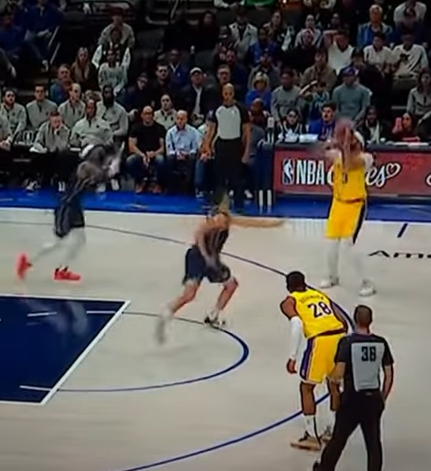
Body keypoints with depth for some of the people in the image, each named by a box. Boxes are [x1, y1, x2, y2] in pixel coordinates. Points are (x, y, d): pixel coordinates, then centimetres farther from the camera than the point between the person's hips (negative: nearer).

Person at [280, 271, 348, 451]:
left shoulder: (289, 302, 11)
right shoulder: (320, 295, 27)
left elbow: (297, 325, -8)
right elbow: (343, 321, 20)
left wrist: (293, 358, -8)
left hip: (320, 341, -5)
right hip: (340, 337, 5)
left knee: (306, 388, 11)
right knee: (334, 385, 26)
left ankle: (312, 437, 10)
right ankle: (332, 431, 32)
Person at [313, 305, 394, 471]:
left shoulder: (347, 342, -13)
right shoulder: (381, 343, -2)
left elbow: (339, 373, -19)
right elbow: (389, 375, 2)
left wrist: (334, 379, 4)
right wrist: (383, 398, 13)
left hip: (352, 399, -2)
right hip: (373, 398, 3)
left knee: (338, 439, 13)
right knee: (374, 442, 9)